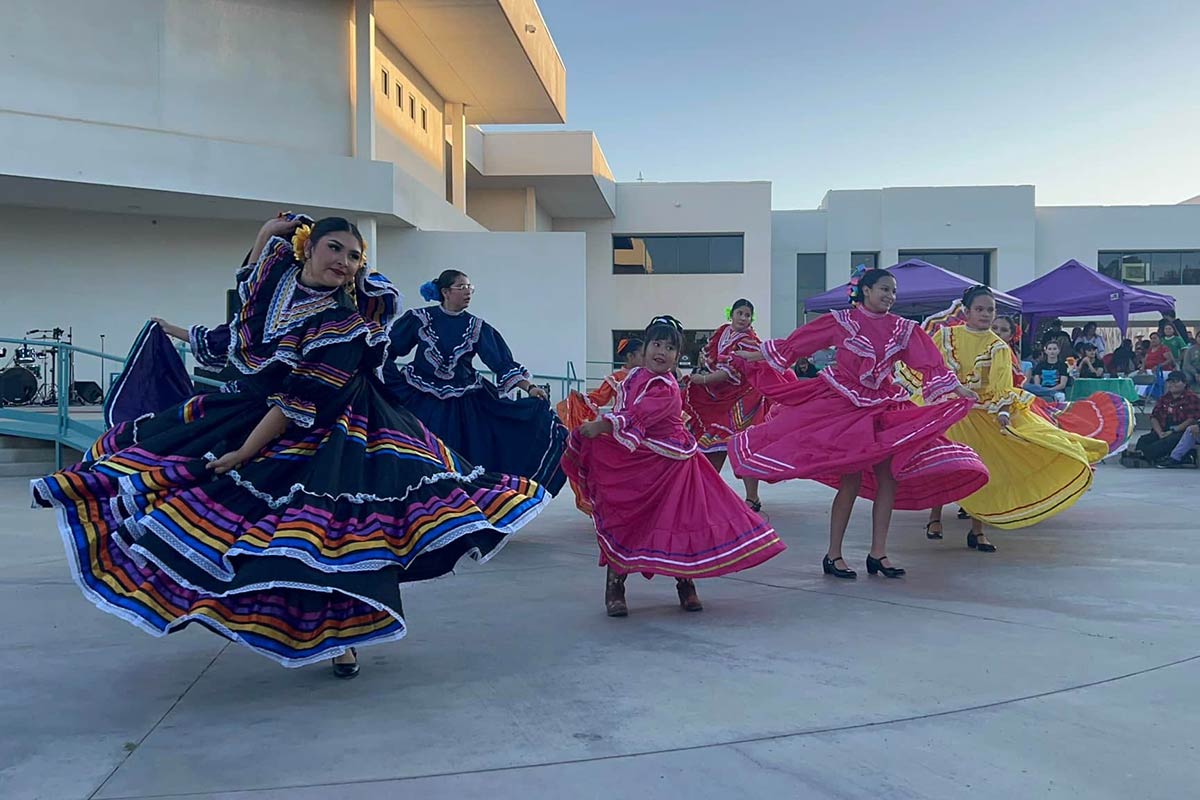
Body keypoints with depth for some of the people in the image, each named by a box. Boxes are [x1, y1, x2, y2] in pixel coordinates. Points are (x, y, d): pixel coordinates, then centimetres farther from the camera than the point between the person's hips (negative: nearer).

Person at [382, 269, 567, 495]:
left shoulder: (477, 328, 0)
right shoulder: (419, 319, -3)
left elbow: (503, 363, -5)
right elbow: (385, 351, 4)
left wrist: (529, 387, -16)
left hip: (462, 406, 2)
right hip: (421, 404, -1)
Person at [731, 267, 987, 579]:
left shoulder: (902, 329, 5)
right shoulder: (841, 323, -4)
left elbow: (931, 363, 3)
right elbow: (795, 344, 1)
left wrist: (961, 390, -6)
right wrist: (751, 356, 3)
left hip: (884, 407, 5)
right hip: (845, 406, -5)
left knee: (889, 477, 0)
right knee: (852, 478, -8)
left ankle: (878, 553, 12)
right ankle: (833, 555, 3)